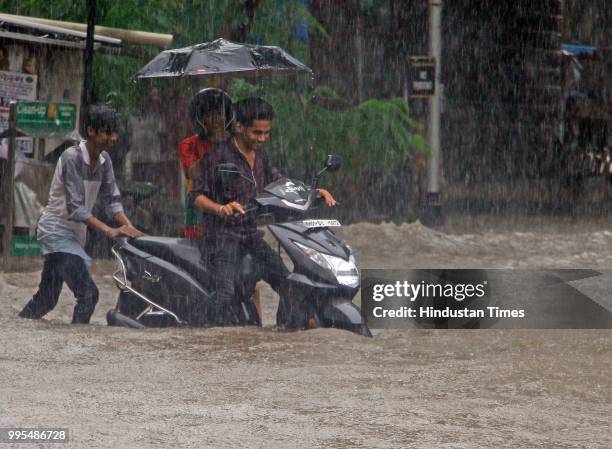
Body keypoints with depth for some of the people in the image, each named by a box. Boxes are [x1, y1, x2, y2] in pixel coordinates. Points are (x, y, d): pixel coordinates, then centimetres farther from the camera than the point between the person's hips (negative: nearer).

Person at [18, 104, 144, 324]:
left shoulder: (104, 160, 4)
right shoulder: (72, 157, -21)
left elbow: (111, 198, 3)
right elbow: (75, 208, -25)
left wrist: (128, 227, -15)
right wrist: (109, 231, -31)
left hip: (75, 233, 8)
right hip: (57, 230, -8)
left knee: (46, 299, 14)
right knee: (88, 293, -20)